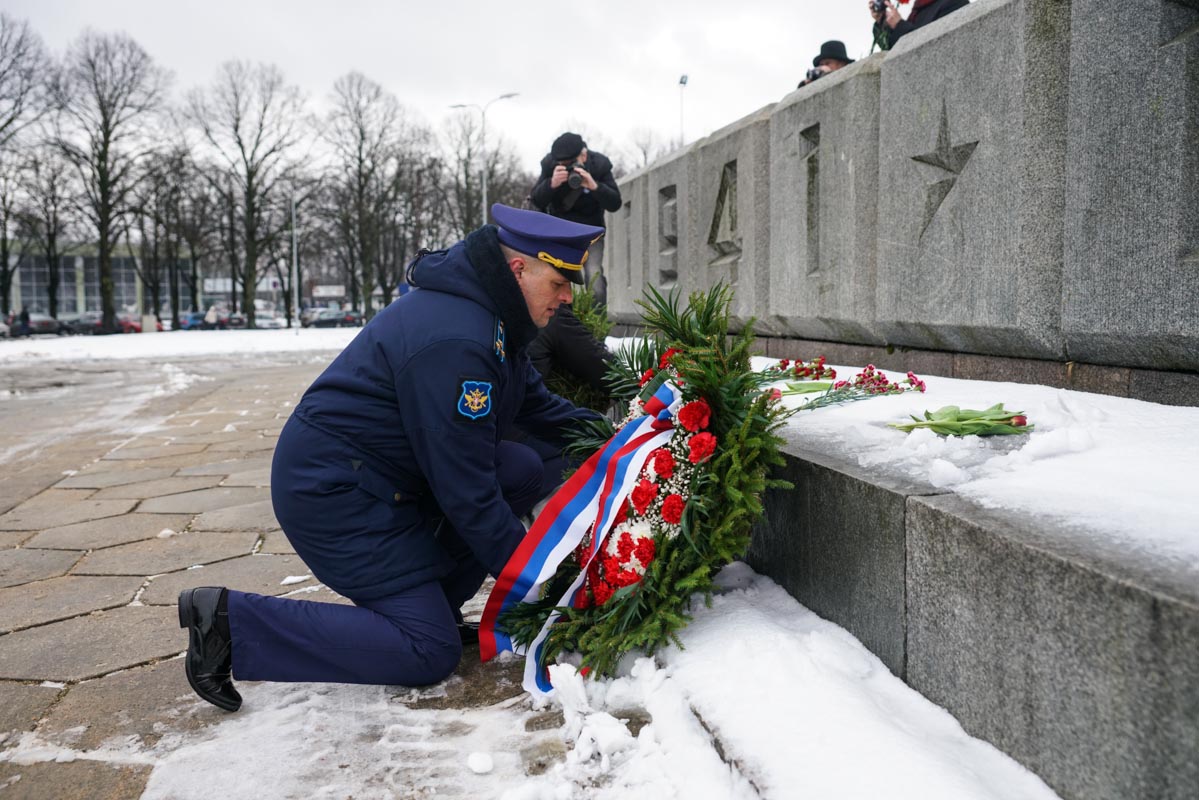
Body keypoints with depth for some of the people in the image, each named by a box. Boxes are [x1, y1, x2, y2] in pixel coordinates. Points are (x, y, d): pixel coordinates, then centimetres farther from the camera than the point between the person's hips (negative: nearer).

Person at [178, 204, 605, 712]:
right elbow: (467, 493, -25)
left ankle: (428, 602, 9)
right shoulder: (453, 342, -28)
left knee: (526, 471, 1)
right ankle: (231, 620, -5)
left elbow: (537, 404, 19)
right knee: (430, 654, -9)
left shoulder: (485, 314, 5)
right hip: (331, 493, -10)